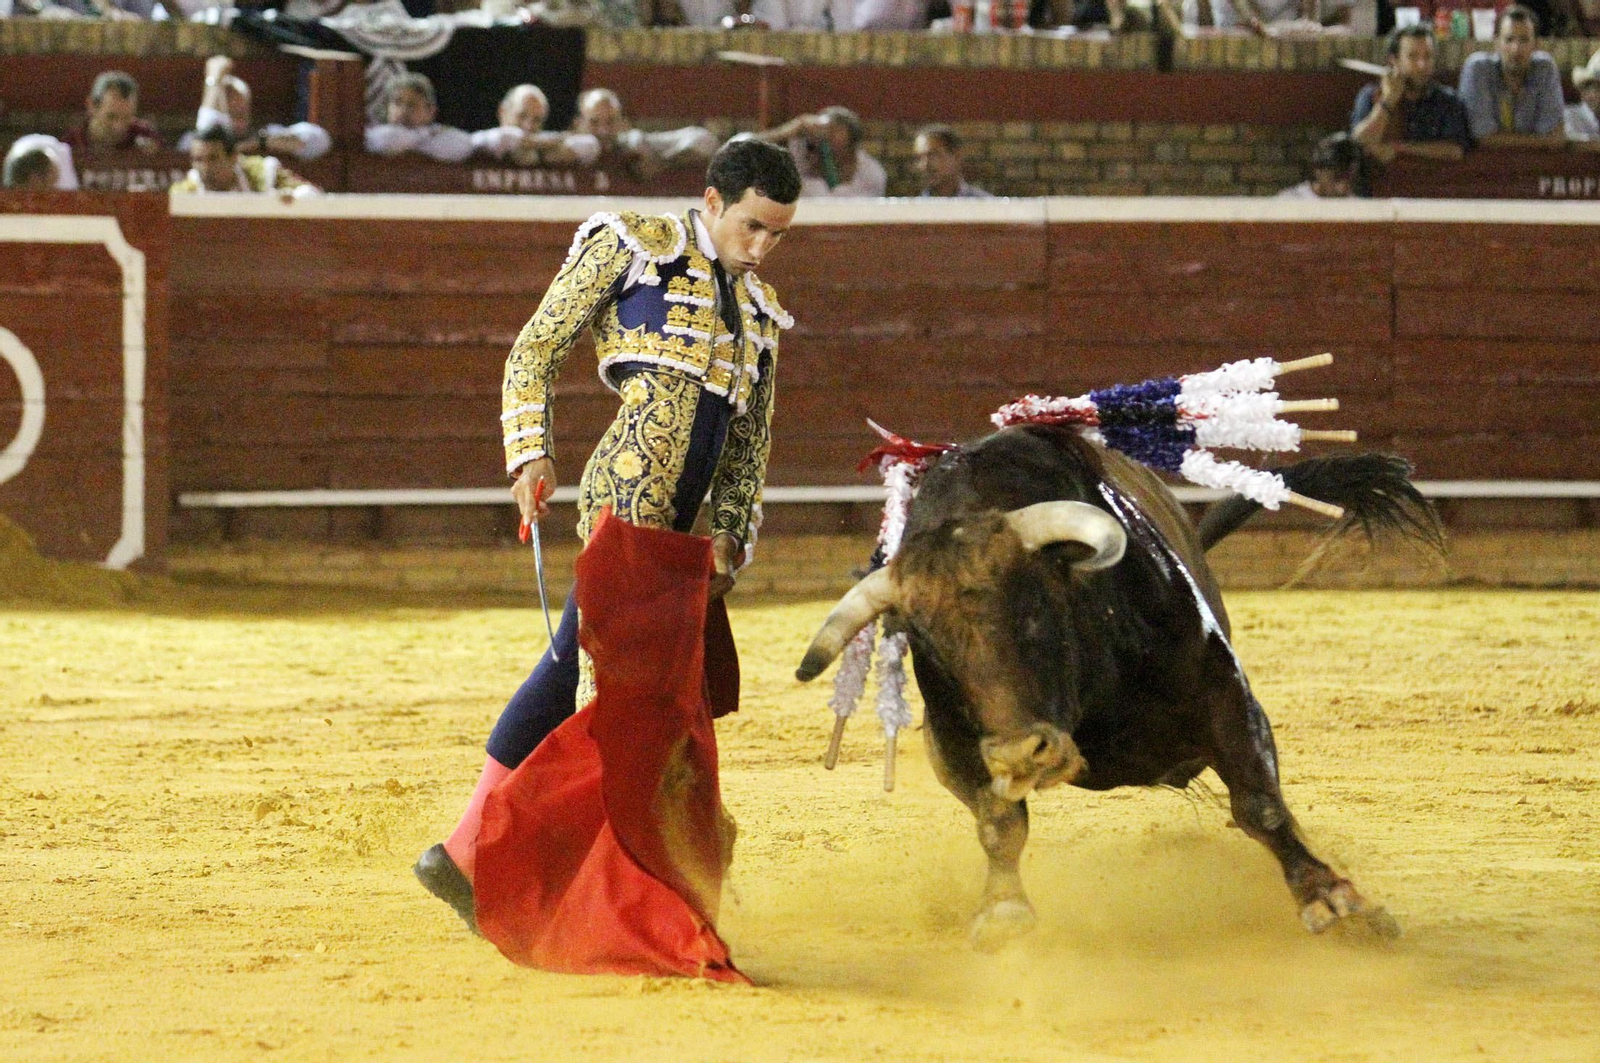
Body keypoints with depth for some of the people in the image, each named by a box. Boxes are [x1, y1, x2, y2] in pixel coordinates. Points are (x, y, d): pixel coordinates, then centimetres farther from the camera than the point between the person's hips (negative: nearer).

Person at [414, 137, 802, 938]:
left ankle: (466, 855, 12)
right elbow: (535, 352, 3)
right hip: (626, 490, -7)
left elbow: (750, 441, 23)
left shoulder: (759, 312, 22)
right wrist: (531, 452, -8)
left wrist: (731, 536, 9)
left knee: (574, 668, 8)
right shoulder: (634, 249, 3)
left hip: (670, 520, 7)